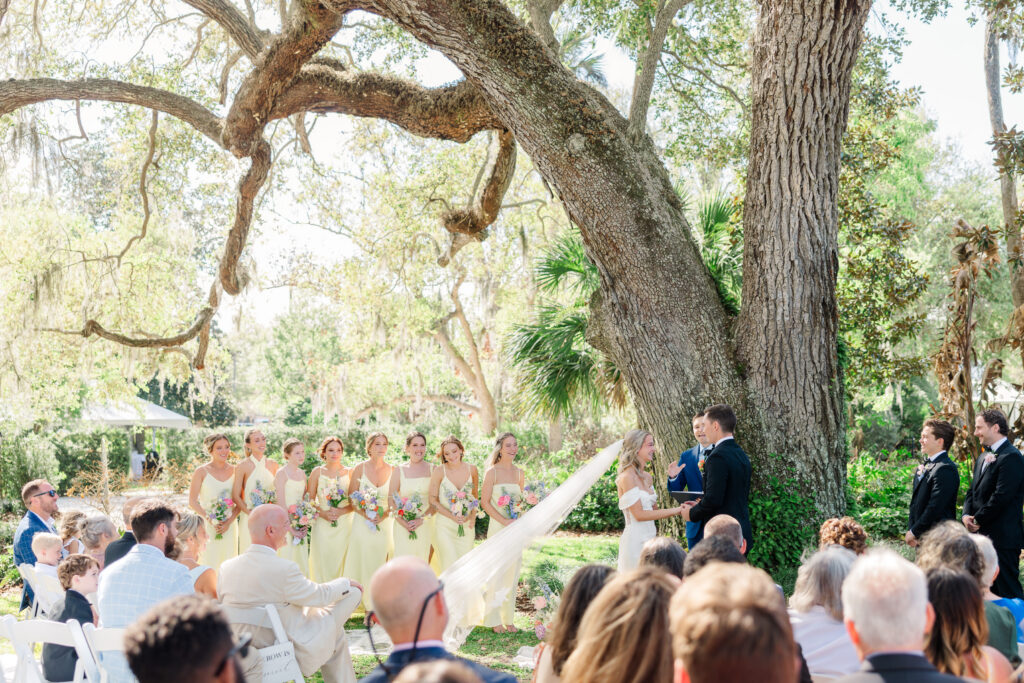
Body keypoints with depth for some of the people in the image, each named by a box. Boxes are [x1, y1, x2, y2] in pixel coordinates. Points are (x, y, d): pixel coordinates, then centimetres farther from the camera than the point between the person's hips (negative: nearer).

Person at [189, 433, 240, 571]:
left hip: (229, 527, 3)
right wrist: (210, 520, -12)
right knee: (208, 565, -7)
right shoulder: (202, 471, -1)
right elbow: (192, 502, -3)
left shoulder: (234, 471, 6)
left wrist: (229, 522, -7)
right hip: (206, 527, -3)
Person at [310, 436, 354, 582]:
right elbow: (310, 500, 5)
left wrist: (341, 511, -14)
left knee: (341, 563, 0)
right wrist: (322, 513, -12)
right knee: (322, 563, -1)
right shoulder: (317, 472, 4)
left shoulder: (349, 472, 3)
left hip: (344, 524, 0)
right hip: (322, 525, 0)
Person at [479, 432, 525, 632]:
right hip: (497, 526, -5)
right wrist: (504, 521, -16)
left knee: (512, 573, 7)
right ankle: (494, 620, 6)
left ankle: (508, 619, 15)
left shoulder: (519, 473, 11)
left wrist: (519, 521, 0)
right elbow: (484, 502, -8)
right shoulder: (492, 472, -6)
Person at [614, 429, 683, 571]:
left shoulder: (648, 478, 13)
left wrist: (681, 508, 2)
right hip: (635, 541, -8)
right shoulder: (627, 477, -13)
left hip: (649, 538, 8)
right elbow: (639, 514, -17)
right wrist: (674, 511, -15)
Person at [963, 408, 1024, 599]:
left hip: (1003, 539, -9)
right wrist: (967, 515, 0)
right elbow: (972, 491, 18)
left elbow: (1001, 496, -20)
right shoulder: (983, 457, 17)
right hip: (983, 536, 9)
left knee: (1007, 590, -5)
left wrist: (978, 520, -13)